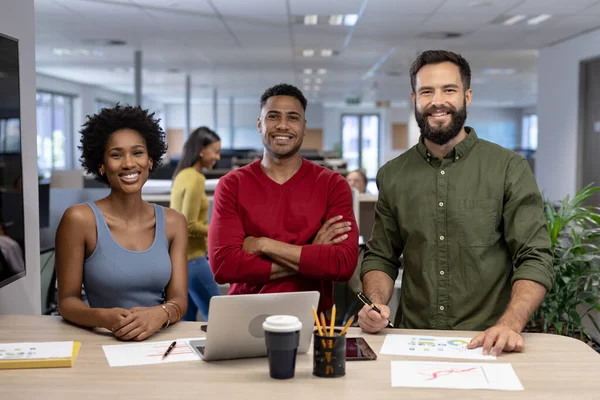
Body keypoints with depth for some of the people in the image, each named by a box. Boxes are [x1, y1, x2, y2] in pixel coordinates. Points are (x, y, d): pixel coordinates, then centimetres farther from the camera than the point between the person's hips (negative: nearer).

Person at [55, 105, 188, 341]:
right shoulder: (80, 219, -4)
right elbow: (67, 301, -3)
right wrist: (104, 318, -23)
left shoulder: (173, 222, 6)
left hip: (160, 341, 2)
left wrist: (161, 314, -22)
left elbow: (179, 299, 0)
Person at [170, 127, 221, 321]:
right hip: (191, 258, -9)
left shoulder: (183, 175, 10)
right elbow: (189, 226, -20)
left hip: (179, 257, 9)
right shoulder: (195, 179, -17)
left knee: (186, 321, 14)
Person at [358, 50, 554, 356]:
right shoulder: (392, 176, 8)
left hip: (488, 343, -2)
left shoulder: (510, 168, -1)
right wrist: (376, 304, -6)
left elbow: (535, 259, -4)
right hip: (412, 341, 2)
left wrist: (510, 324, -19)